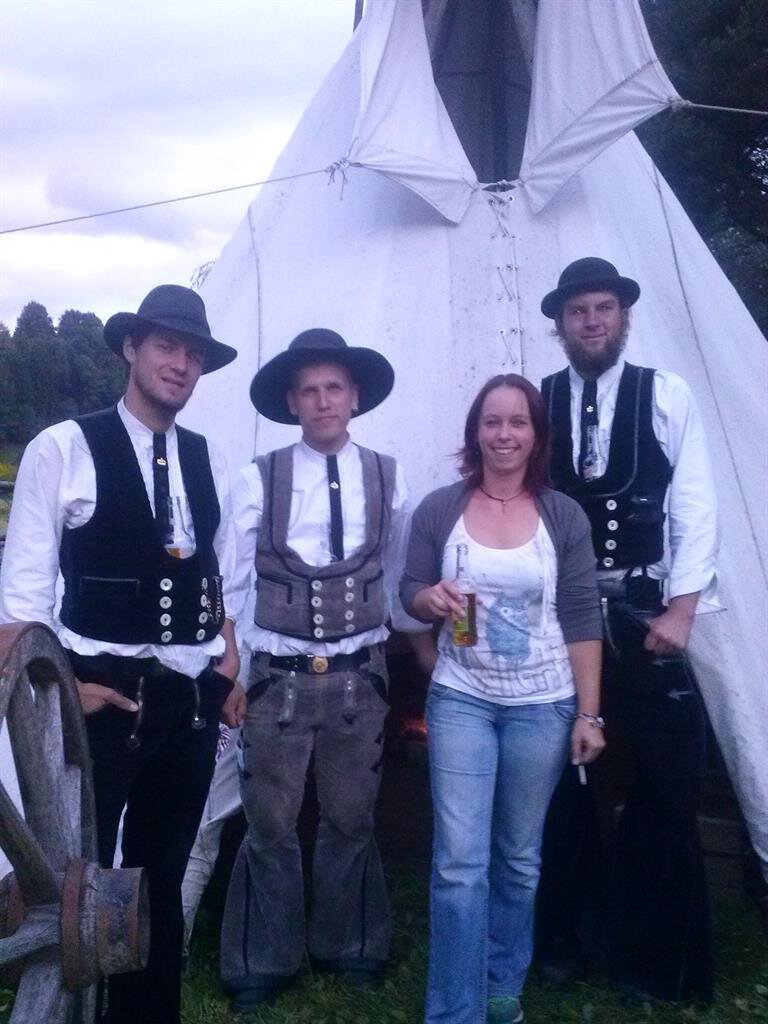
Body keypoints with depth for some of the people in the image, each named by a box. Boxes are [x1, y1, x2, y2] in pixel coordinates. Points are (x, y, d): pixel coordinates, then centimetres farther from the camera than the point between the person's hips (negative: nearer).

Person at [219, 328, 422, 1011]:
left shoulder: (388, 479, 0)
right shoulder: (259, 480, -6)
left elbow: (398, 579, 9)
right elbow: (231, 582, -2)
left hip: (360, 675, 2)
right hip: (279, 676, -1)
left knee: (350, 821, 15)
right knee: (270, 825, 8)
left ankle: (348, 946, 37)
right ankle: (264, 961, 28)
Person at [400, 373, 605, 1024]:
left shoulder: (564, 517, -2)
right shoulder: (439, 509, -2)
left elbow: (583, 621, -2)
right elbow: (410, 594, 3)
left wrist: (589, 714, -4)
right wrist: (431, 599, -21)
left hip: (543, 706, 1)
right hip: (460, 700, 0)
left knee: (520, 858, 14)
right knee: (460, 862, -4)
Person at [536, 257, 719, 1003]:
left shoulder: (669, 397, 1)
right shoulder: (535, 404, 3)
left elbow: (695, 508, -3)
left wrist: (681, 610, -10)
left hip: (643, 616, -1)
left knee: (667, 779, 3)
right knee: (554, 779, 12)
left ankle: (654, 957, 23)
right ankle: (552, 936, 32)